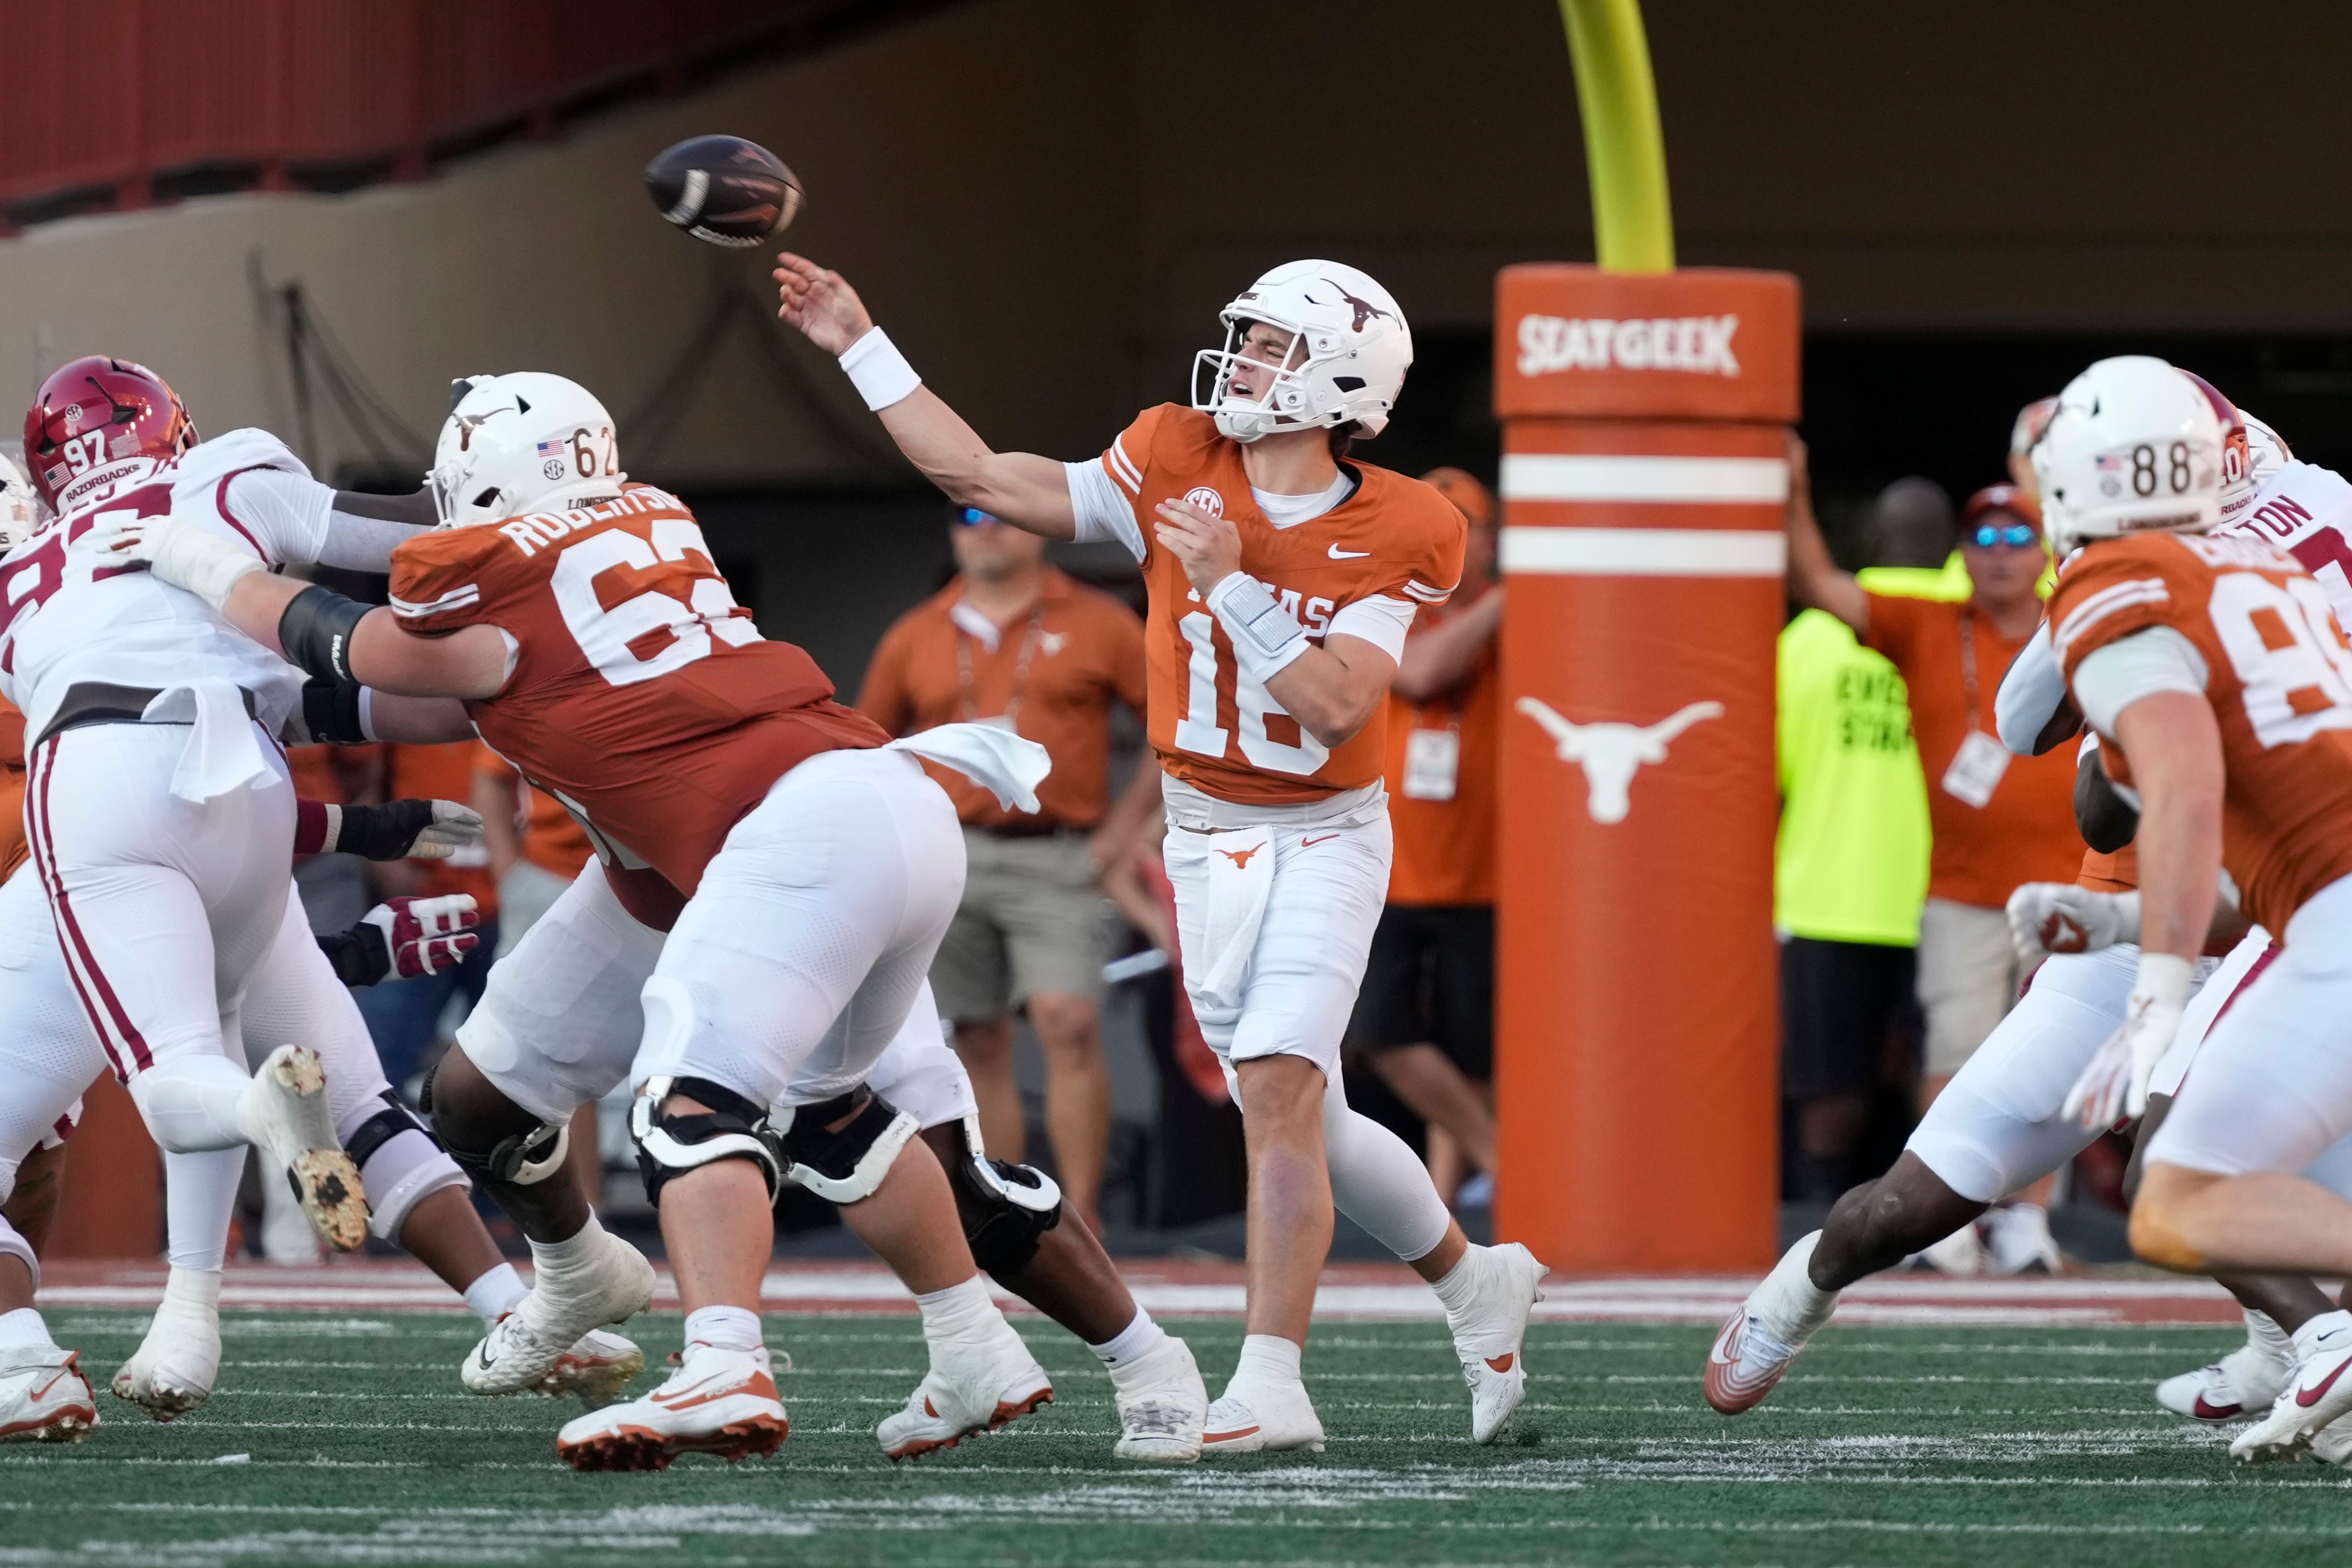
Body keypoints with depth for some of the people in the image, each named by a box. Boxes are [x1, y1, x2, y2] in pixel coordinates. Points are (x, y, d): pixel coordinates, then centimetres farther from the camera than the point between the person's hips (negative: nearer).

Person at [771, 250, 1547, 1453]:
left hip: (1323, 839, -5)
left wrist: (1231, 585, -27)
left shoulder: (1390, 539, -13)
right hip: (1206, 843, 5)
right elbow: (989, 484, 0)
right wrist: (861, 349, -1)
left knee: (1279, 1093, -20)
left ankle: (1270, 1385, -21)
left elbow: (1335, 707, -22)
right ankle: (1475, 1282, 32)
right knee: (1299, 1124, 10)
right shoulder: (1178, 466, -3)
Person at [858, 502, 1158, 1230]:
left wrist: (1121, 826, -1)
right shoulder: (916, 638, 12)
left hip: (1055, 861, -3)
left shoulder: (1098, 624, 4)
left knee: (1069, 1026, -18)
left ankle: (1081, 1217, -17)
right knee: (981, 1046, 3)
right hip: (952, 862, 3)